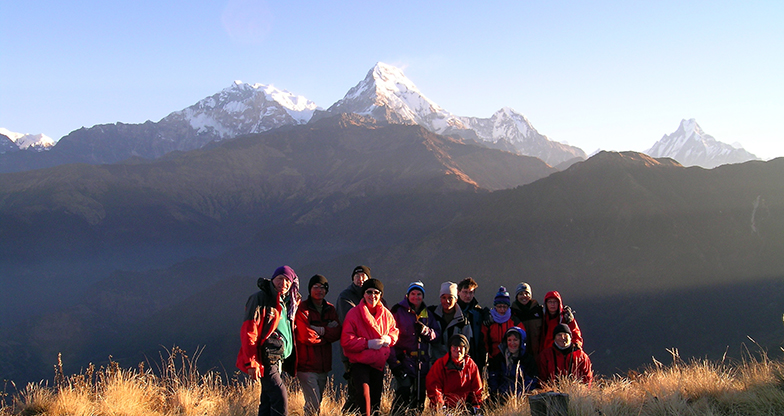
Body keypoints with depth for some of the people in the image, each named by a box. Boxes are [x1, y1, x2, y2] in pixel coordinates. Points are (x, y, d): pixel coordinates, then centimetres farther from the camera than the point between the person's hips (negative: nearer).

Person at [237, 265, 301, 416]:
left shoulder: (288, 302, 15)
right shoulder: (261, 299, -10)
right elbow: (248, 331, -16)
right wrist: (251, 362, -20)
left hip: (278, 359, 8)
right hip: (266, 360, -8)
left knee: (268, 401, 12)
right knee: (280, 397, -15)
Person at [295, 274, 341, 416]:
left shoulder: (330, 309, 12)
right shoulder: (302, 308, -7)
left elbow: (337, 333, -2)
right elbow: (305, 336, -17)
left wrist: (320, 330, -16)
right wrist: (327, 333, -6)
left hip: (323, 365, 6)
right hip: (307, 364, -6)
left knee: (317, 402, 12)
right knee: (314, 404, -11)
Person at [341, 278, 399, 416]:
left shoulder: (386, 314, 7)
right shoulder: (354, 313, -7)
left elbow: (395, 330, 20)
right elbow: (346, 341, -10)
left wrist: (390, 338, -4)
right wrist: (367, 343, -19)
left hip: (379, 363, 5)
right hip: (360, 363, -5)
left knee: (376, 399, 12)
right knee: (364, 396, -24)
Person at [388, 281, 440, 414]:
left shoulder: (427, 313, 14)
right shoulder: (398, 311, -2)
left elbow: (436, 334, 12)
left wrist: (425, 330, -10)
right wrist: (394, 361, -14)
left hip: (422, 362, 5)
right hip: (404, 362, -5)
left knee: (419, 398, 11)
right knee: (402, 398, -14)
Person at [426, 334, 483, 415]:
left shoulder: (471, 365, 13)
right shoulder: (440, 364, 4)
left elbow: (477, 388, 17)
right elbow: (433, 386, -1)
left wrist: (476, 405, 4)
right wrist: (440, 406, -13)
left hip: (465, 408, 4)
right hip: (446, 408, -4)